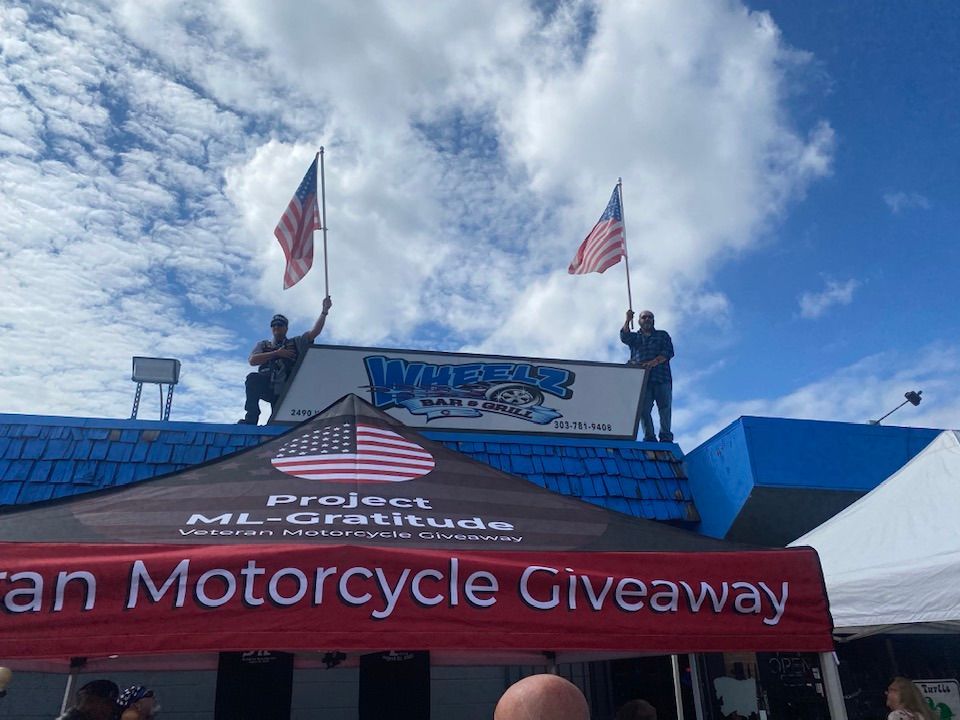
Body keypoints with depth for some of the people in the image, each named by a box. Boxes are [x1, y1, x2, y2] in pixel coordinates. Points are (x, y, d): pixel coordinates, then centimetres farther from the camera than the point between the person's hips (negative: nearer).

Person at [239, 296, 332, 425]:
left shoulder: (296, 343, 18)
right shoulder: (263, 345, 19)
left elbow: (315, 331, 6)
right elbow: (252, 360, 0)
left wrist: (325, 311, -5)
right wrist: (277, 353, -6)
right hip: (267, 388, 0)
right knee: (253, 378, -30)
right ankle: (251, 418, -25)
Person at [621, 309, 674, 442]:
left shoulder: (662, 335, 20)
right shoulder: (634, 337, 24)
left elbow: (668, 352, 2)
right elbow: (624, 337, -1)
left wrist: (652, 363, -13)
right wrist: (628, 320, -14)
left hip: (662, 378, -1)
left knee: (665, 408, -8)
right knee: (643, 409, -10)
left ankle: (666, 437, -5)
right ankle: (649, 438, -11)